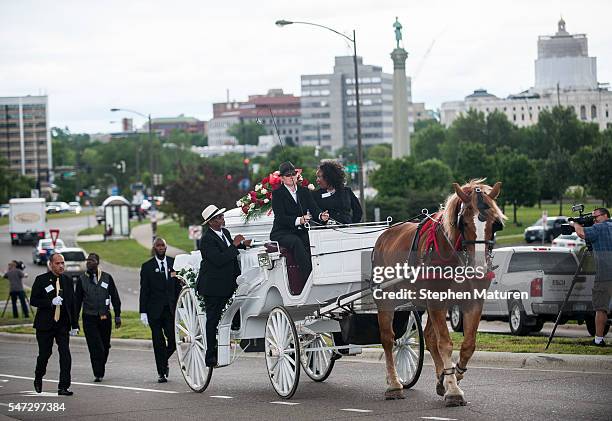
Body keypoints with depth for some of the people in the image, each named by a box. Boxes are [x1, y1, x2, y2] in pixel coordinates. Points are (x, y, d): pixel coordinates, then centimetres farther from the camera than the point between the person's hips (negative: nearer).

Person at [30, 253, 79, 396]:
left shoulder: (67, 281, 8)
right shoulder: (41, 280, -2)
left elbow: (72, 303, 11)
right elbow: (33, 300, -6)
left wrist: (75, 325, 7)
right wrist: (51, 302, -20)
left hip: (63, 325, 2)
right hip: (45, 324, -2)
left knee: (65, 355, -8)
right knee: (44, 354, 5)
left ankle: (63, 387, -6)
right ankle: (38, 378, 33)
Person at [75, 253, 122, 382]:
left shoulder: (107, 278, 4)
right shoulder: (82, 279, 4)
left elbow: (115, 297, 8)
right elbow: (77, 300, 8)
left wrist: (117, 316, 5)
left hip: (105, 317, 1)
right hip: (89, 318, -1)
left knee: (105, 347, 8)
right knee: (95, 347, -9)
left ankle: (100, 371, 25)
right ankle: (98, 374, -7)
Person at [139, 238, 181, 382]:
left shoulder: (173, 263, 9)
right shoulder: (147, 266, 2)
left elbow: (178, 286, 12)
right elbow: (144, 291, 0)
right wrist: (143, 312, -6)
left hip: (171, 309, 2)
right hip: (155, 310, -2)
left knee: (174, 340, -5)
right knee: (159, 342, 0)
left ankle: (164, 362, 23)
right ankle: (161, 372, 9)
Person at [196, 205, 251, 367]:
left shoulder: (225, 232, 10)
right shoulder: (207, 239, -17)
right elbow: (219, 259, -26)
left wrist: (242, 244, 10)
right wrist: (234, 245, -21)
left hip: (227, 285, 8)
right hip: (213, 288, -8)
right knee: (213, 320, -3)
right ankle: (210, 356, 1)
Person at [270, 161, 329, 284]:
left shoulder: (304, 191, 16)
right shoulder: (277, 194, 0)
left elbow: (314, 210, 3)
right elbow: (280, 217, -14)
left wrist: (321, 216, -22)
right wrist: (298, 220, -31)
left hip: (301, 232, 4)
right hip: (282, 233, -4)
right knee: (296, 242, -36)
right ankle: (309, 279, -43)